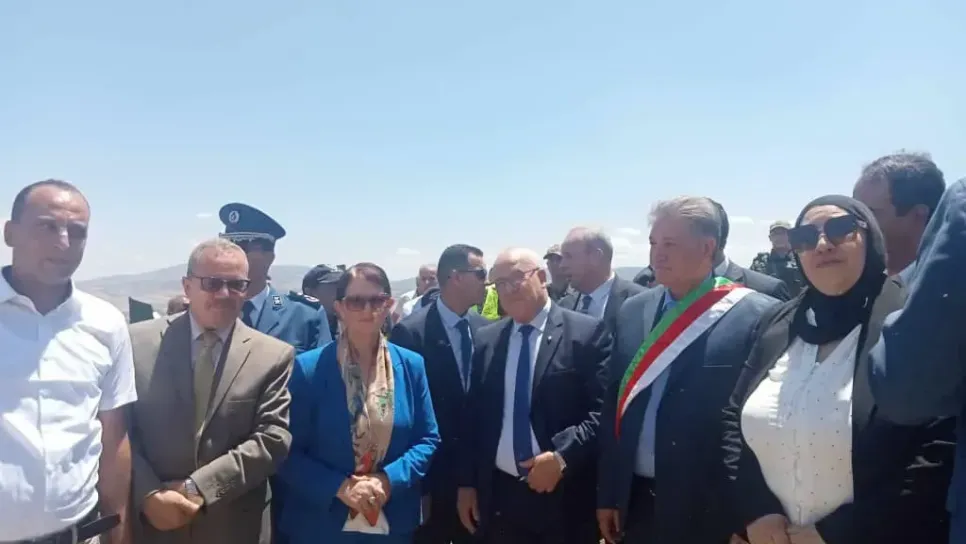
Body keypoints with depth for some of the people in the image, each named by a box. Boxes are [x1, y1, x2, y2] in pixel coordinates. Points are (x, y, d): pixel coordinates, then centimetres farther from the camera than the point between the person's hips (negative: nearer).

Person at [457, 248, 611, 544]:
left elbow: (602, 410, -10)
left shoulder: (587, 332, -7)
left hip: (563, 498, -3)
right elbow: (472, 415, 9)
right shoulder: (485, 339, 7)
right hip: (497, 496, 4)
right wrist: (467, 483, 6)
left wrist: (562, 455, -20)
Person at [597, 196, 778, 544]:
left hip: (708, 511, -4)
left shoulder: (756, 316, -11)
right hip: (635, 502, 5)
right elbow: (615, 404, 6)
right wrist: (608, 494, 7)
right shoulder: (632, 311, 4)